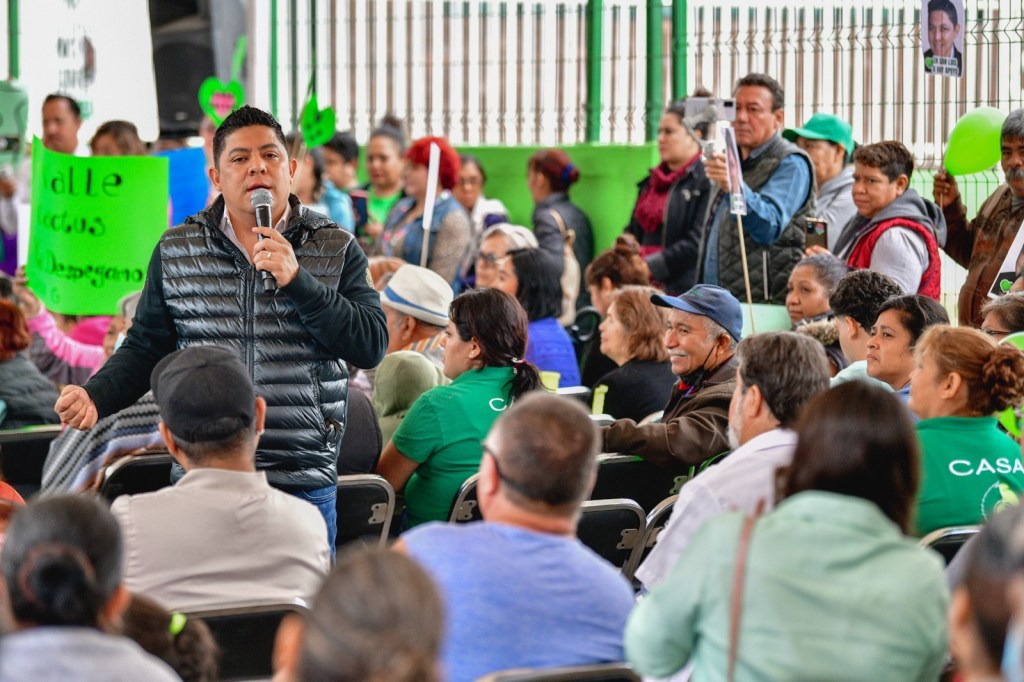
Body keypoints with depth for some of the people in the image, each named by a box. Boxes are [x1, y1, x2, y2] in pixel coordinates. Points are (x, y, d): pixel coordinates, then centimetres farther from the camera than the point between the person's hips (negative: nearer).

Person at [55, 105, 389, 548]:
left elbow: (371, 347, -6)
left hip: (304, 486, -1)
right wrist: (95, 397, -7)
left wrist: (296, 280, -16)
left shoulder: (337, 251, 3)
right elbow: (146, 348, 11)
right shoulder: (175, 252, 8)